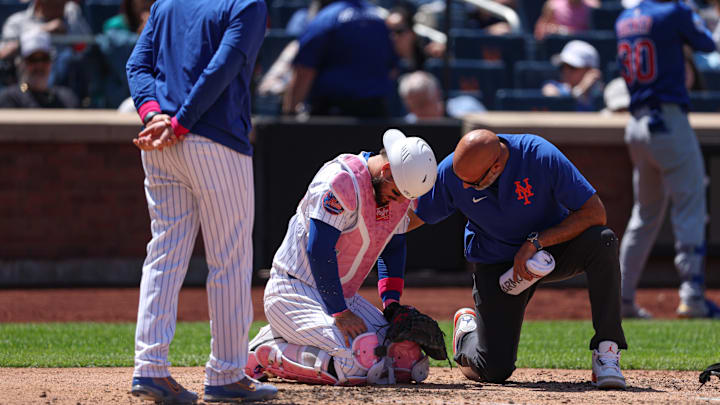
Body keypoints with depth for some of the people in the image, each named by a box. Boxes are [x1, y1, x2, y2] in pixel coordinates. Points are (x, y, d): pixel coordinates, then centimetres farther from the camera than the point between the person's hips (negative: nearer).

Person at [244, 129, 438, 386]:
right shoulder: (341, 181, -23)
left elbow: (393, 248, 18)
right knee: (358, 364, -28)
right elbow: (319, 251, -24)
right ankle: (267, 354, -7)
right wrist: (340, 313, -23)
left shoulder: (402, 192, 3)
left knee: (406, 354, -3)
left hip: (344, 297, 10)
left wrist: (391, 302, 5)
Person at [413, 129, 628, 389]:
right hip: (495, 264, 1)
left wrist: (536, 242, -31)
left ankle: (606, 353, -27)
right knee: (495, 370, -11)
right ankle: (467, 330, 27)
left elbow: (595, 212, -27)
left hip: (554, 245, -1)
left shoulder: (541, 157, -29)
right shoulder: (450, 172, -22)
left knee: (602, 241, -34)